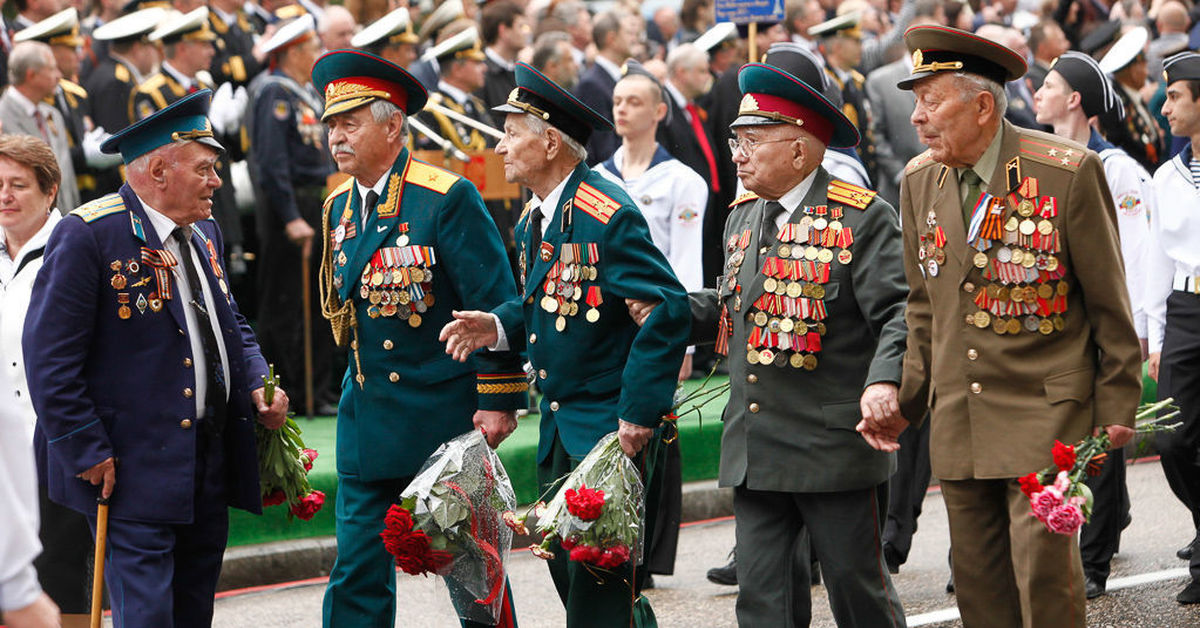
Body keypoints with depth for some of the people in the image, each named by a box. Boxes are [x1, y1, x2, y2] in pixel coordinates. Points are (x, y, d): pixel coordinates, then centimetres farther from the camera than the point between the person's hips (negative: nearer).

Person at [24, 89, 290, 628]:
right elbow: (50, 358, -17)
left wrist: (258, 386, 4)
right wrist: (86, 453, -18)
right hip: (132, 471, -8)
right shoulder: (89, 236, -15)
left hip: (211, 461, 8)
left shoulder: (203, 234, 11)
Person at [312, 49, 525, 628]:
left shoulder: (447, 199, -11)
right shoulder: (339, 208, 9)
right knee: (357, 576, 3)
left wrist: (499, 400, -14)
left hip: (444, 415, -6)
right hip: (366, 423, 6)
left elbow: (496, 305, -12)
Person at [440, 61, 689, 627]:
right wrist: (501, 327, 1)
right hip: (560, 429, 9)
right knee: (565, 568, 12)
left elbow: (668, 310, -22)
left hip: (614, 428, -9)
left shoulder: (607, 215, -17)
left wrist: (637, 414, -22)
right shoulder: (534, 219, 12)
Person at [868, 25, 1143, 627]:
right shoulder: (919, 182, 7)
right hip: (957, 418, 5)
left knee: (1043, 567, -11)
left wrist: (1116, 406, -2)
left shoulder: (1069, 172, -10)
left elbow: (1107, 300, -3)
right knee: (976, 575, 7)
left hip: (1044, 408, -5)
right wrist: (902, 400, 8)